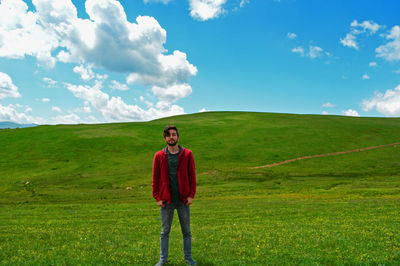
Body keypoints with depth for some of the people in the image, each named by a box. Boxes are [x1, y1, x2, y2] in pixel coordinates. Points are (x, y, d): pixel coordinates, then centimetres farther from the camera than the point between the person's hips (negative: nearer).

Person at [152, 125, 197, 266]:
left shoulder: (187, 154, 0)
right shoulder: (159, 156, 1)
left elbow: (192, 176, 1)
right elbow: (155, 178, 3)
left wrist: (191, 195, -5)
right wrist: (157, 197, -3)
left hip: (183, 200, 0)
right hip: (166, 201, 0)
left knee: (186, 231, 10)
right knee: (164, 231, 9)